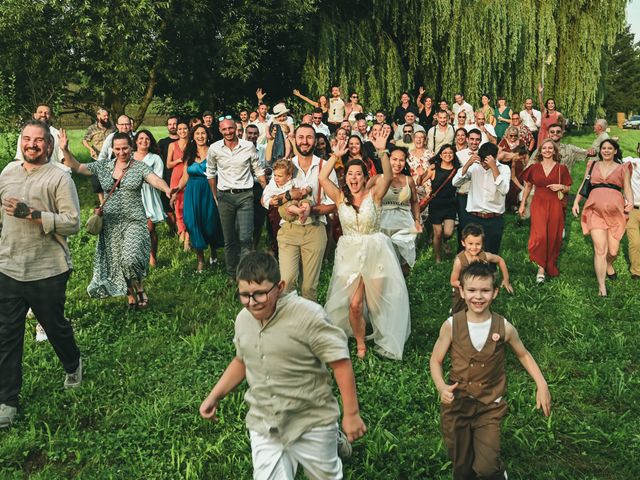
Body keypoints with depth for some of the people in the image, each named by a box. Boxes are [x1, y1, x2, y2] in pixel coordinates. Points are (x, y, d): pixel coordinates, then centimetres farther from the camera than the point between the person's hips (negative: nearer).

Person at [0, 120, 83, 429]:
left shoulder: (59, 178, -10)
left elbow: (72, 223, -18)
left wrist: (33, 214, -25)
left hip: (47, 271, -4)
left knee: (55, 326, 15)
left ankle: (73, 367, 44)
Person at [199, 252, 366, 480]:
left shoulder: (307, 315, -21)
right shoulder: (243, 319, 0)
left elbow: (340, 361, -18)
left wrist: (351, 414, -17)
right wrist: (214, 396, 11)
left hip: (310, 424, -4)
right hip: (263, 427, 5)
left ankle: (334, 442, 47)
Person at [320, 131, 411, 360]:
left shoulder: (374, 194, -4)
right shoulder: (340, 197, 1)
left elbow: (388, 177, -20)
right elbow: (323, 178, -10)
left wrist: (382, 151, -30)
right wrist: (335, 155, -12)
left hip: (376, 253, -1)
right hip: (350, 254, 1)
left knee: (377, 303, 5)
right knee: (354, 304, -4)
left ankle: (385, 341, 30)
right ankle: (360, 343, 19)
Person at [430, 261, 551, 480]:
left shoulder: (504, 328, -11)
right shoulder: (451, 326, -13)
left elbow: (523, 355, 7)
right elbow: (436, 360, -3)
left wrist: (542, 385, -1)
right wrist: (441, 387, -20)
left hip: (490, 406, 0)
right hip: (457, 403, 1)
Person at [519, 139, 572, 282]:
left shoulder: (561, 168, 3)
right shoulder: (534, 168, 5)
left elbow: (568, 189, 11)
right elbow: (527, 186, 14)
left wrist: (561, 187, -11)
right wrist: (522, 204, 12)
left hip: (555, 205, 0)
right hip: (538, 204, 0)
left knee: (553, 237, 5)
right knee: (539, 236, -16)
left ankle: (551, 267, 23)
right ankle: (541, 267, -6)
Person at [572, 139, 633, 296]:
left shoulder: (623, 168, 15)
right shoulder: (592, 165, 19)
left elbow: (627, 189, 8)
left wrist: (630, 202, -13)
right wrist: (576, 202, 6)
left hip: (615, 212, 0)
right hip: (595, 211, 0)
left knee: (613, 251, 2)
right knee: (600, 250, -10)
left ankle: (609, 265, 39)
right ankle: (601, 287, -3)